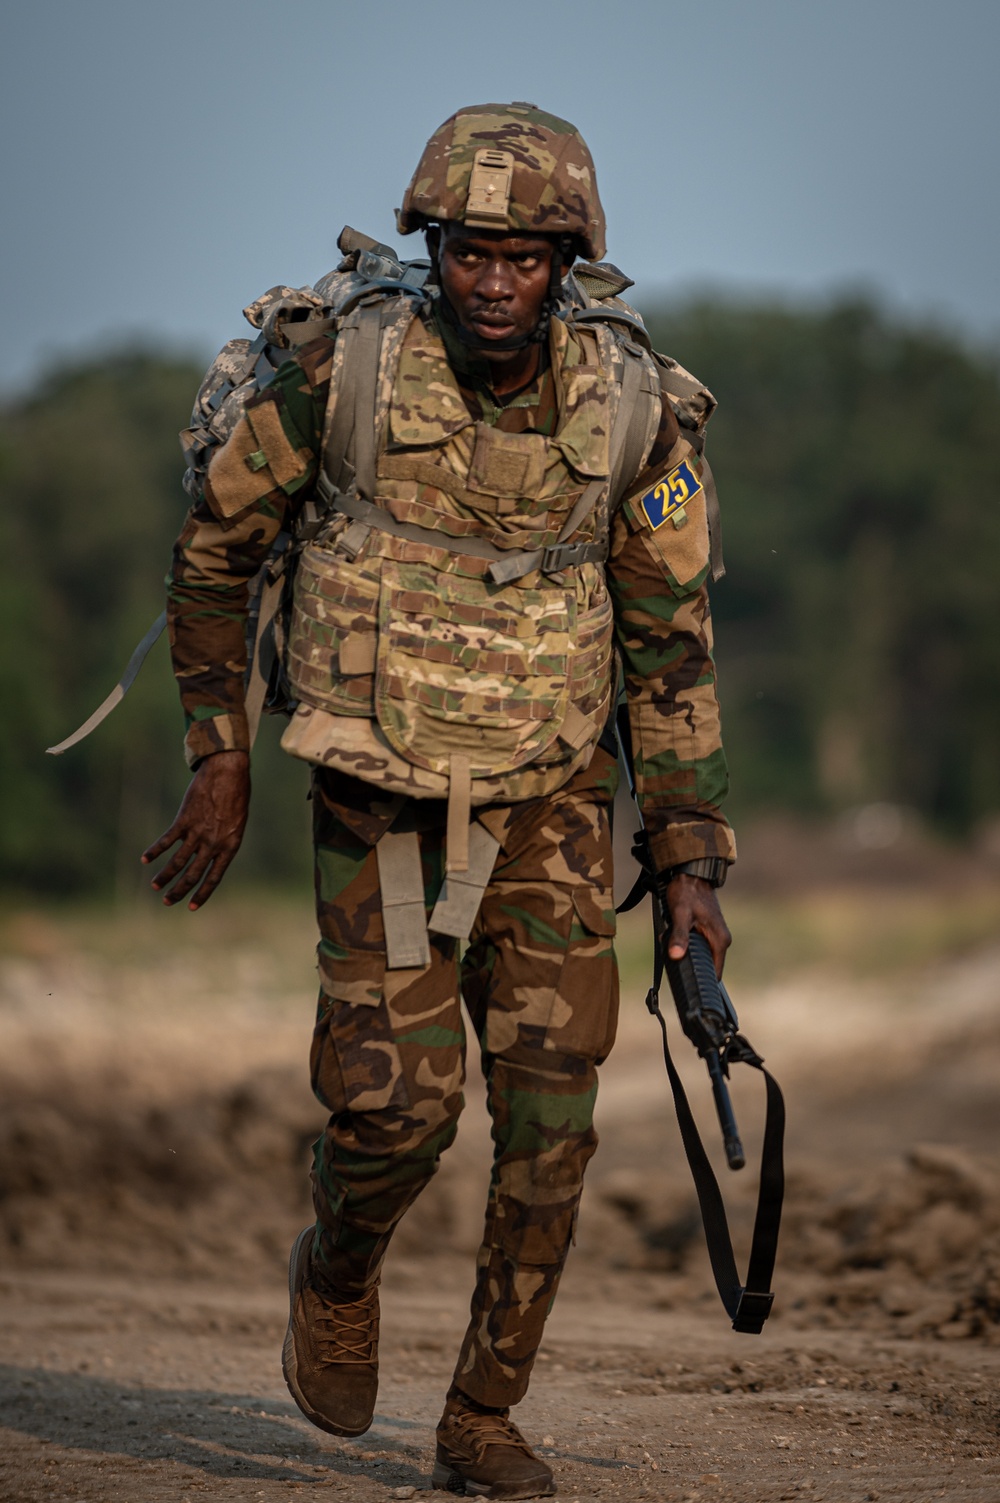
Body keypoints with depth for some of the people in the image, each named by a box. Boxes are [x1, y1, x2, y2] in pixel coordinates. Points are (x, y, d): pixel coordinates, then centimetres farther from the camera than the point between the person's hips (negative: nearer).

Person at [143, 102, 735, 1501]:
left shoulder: (631, 412, -10)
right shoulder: (341, 375, -15)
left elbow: (672, 643, 0)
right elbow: (214, 550, 1)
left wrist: (692, 863, -3)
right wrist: (220, 763, 0)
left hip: (551, 807, 2)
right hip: (381, 804, -2)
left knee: (549, 1116, -5)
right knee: (400, 1102, -11)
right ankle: (338, 1271, 24)